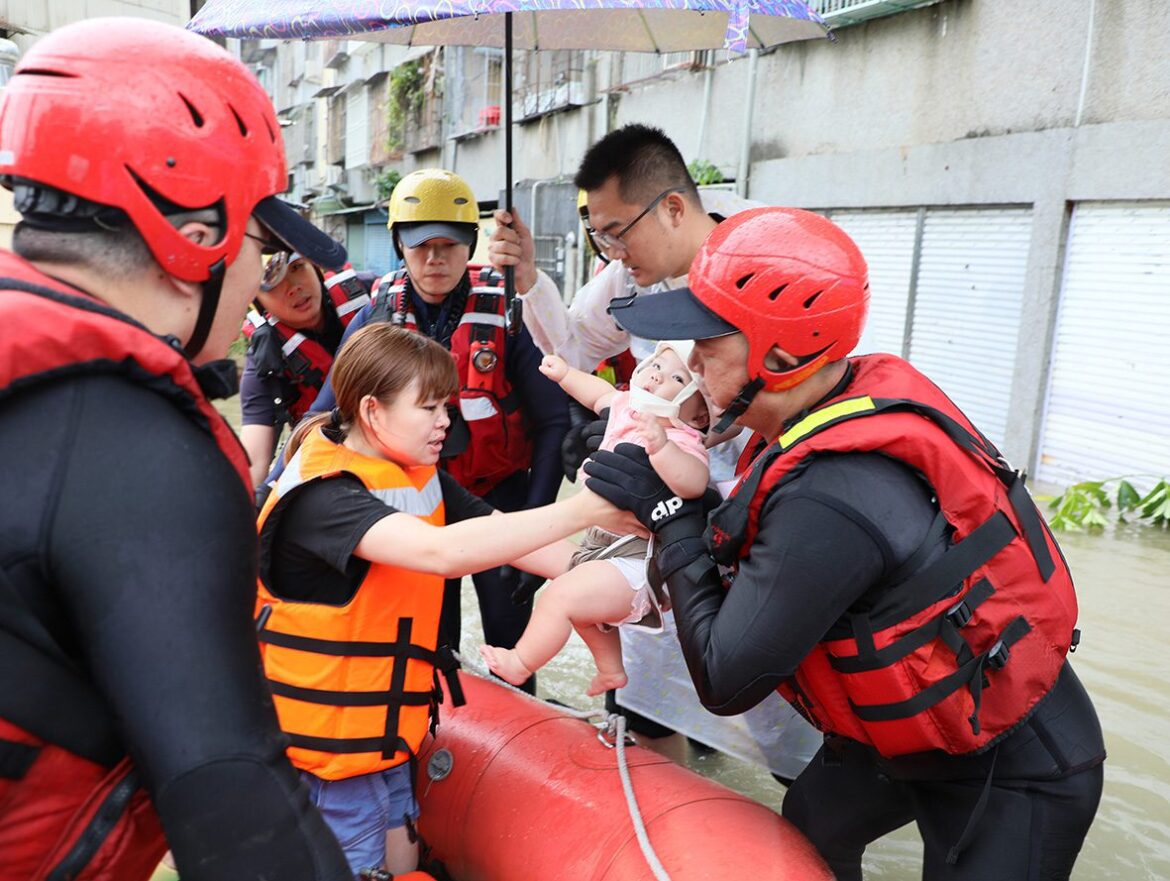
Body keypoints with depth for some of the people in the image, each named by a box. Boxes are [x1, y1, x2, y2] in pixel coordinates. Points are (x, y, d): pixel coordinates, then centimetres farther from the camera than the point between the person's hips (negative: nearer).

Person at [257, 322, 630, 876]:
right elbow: (443, 552, -40)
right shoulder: (321, 496, -25)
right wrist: (586, 507, -40)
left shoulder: (423, 478, 2)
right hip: (327, 738, -7)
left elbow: (503, 538, -2)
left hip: (387, 724, 8)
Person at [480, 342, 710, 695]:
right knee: (583, 600, 33)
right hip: (602, 544, 11)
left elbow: (695, 482, -46)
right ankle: (610, 670, 51)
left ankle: (520, 664, 10)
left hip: (637, 562, -11)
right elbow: (603, 394, 25)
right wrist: (565, 373, 32)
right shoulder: (627, 407, 1)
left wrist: (662, 447, -61)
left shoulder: (680, 443, -25)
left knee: (560, 595, -17)